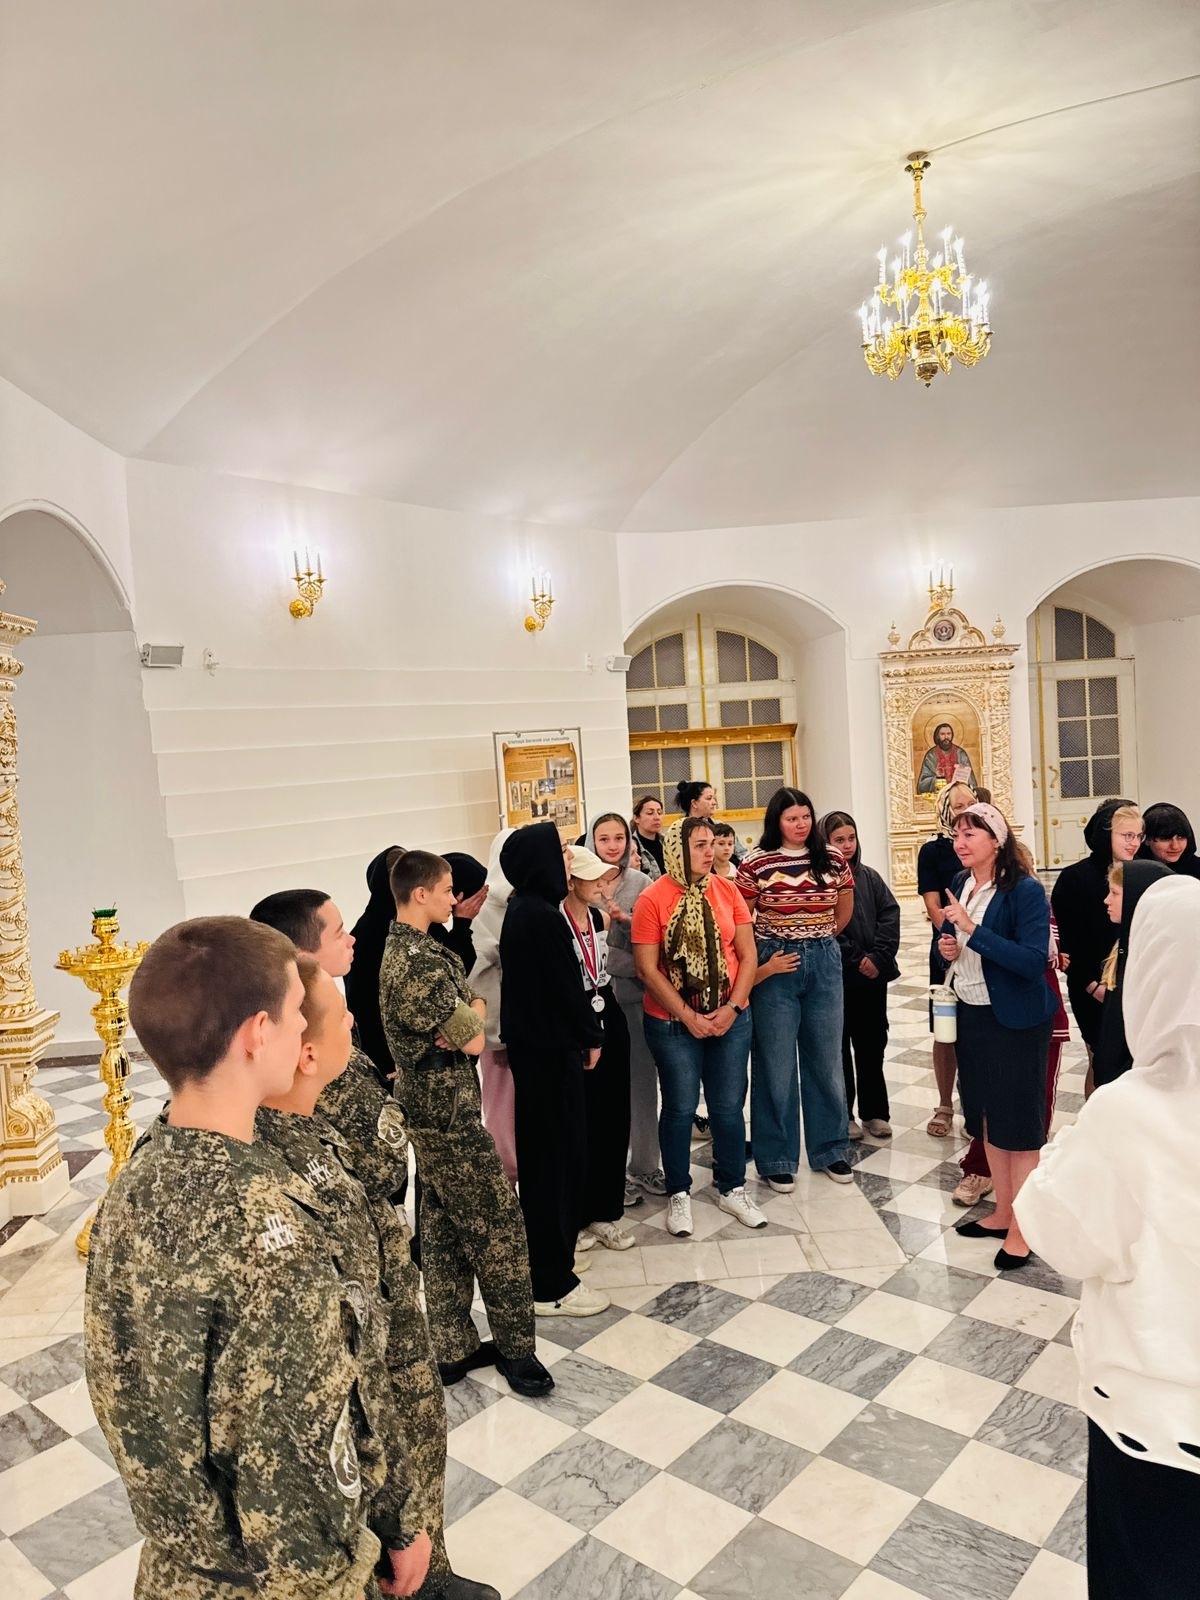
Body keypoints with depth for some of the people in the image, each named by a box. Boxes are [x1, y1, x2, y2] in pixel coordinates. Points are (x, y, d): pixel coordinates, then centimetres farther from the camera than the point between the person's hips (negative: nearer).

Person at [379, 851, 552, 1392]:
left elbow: (475, 1002, 10)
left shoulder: (409, 947, 8)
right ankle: (515, 1347, 16)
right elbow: (473, 1039, -20)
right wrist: (472, 1020, -1)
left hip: (432, 1110, 10)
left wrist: (466, 1014, -10)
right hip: (448, 1115, -10)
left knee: (444, 1227, 16)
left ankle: (453, 1346, 27)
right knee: (498, 1226, 2)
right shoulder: (417, 961, -25)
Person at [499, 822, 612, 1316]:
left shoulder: (520, 910, 7)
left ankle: (547, 1255, 35)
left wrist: (585, 1032, 13)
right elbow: (566, 986, -19)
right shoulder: (544, 917, -22)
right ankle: (553, 1284, 10)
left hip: (530, 1044, 10)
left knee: (541, 1150, 19)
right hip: (552, 1048, -10)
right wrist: (590, 1036, -4)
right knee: (558, 1153, 0)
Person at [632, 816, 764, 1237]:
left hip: (730, 1019, 3)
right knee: (680, 1107, 8)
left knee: (728, 1106, 11)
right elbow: (647, 969, -11)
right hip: (673, 1024, -3)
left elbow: (747, 955, 2)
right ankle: (679, 1194, 25)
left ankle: (732, 1188, 29)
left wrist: (732, 1007, -9)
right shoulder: (653, 899, -11)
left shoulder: (727, 891, 0)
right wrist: (688, 1016, -12)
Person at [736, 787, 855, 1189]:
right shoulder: (756, 863, -8)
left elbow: (845, 911, 17)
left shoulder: (832, 860, 2)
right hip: (775, 966, -3)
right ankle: (777, 1159, 19)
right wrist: (760, 963, -7)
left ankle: (830, 1150, 29)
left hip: (825, 964, 3)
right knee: (776, 1065, 6)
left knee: (826, 1061, 13)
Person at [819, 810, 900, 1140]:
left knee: (873, 1044, 12)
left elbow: (890, 914, 1)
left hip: (873, 974, 5)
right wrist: (855, 960, -15)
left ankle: (874, 1112, 25)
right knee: (839, 1046, 7)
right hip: (836, 976, -4)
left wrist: (878, 956, -11)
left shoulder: (869, 876, 9)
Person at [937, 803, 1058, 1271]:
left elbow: (1033, 959, -25)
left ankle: (1021, 1228, 17)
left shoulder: (1025, 890, -17)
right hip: (971, 1013, 7)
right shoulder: (960, 884, 3)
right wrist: (947, 948, -5)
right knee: (986, 1115, 17)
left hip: (1015, 1020, -7)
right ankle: (1002, 1212, 33)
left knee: (1017, 1120, 3)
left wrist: (973, 929, -29)